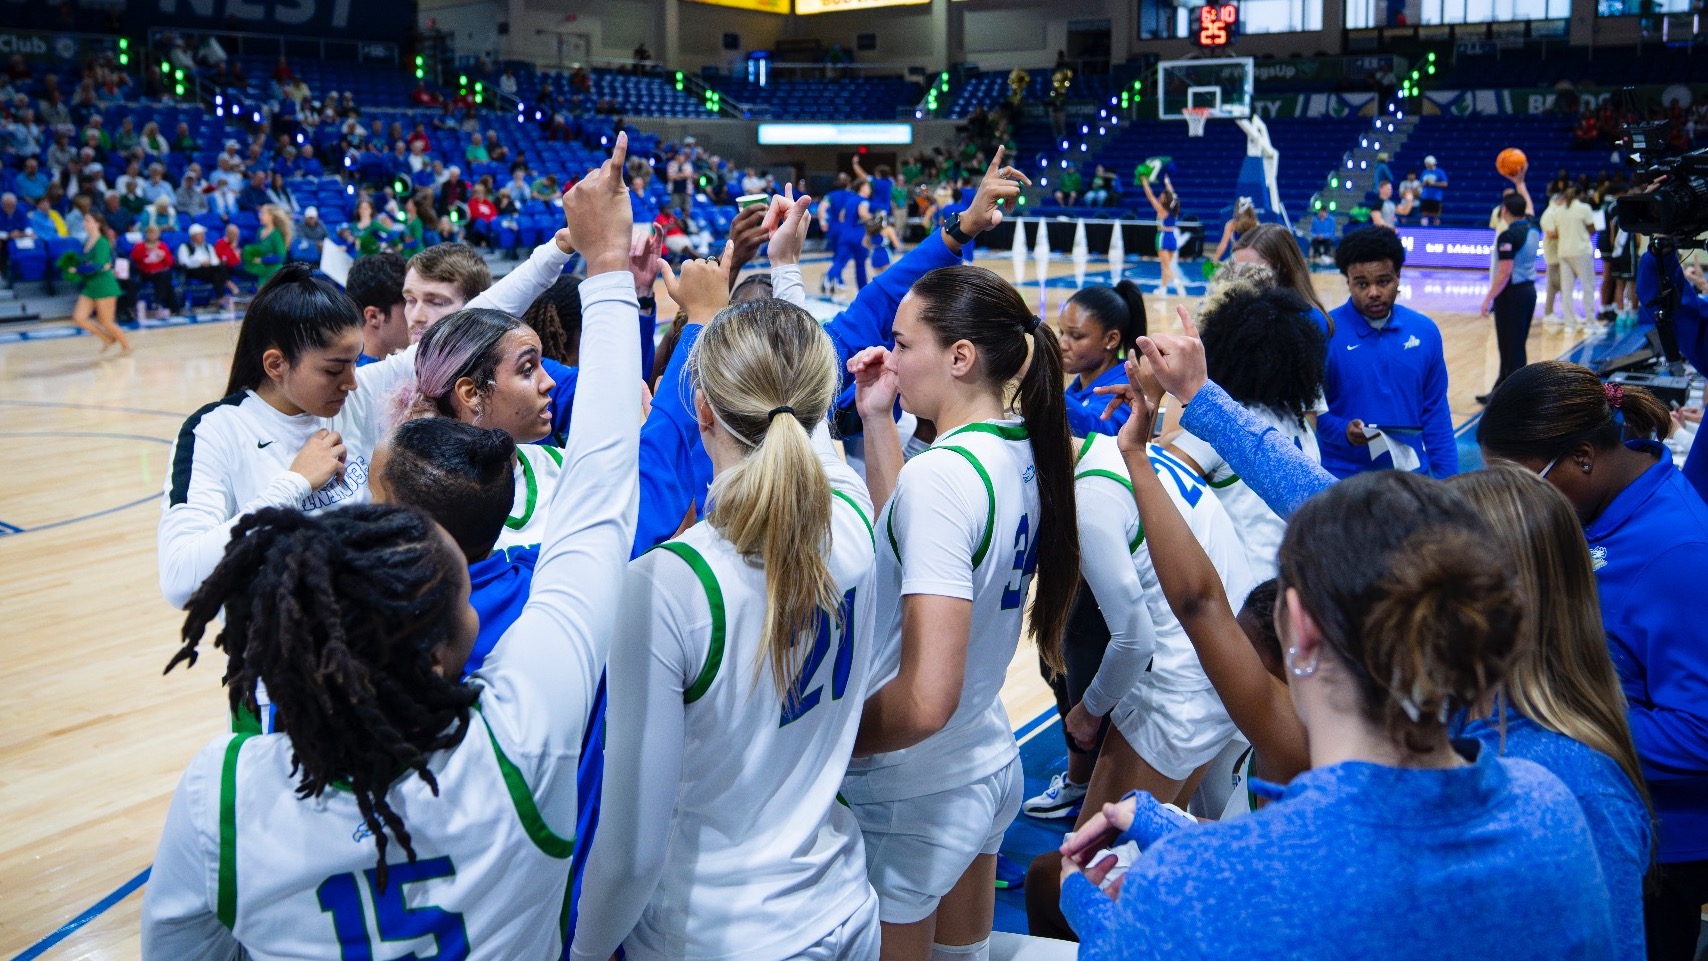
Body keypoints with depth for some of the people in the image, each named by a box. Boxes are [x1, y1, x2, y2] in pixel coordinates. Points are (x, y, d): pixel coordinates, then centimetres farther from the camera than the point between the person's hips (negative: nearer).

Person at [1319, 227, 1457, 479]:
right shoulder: (1325, 333, -11)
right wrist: (1343, 431, -25)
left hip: (1412, 475, 4)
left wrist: (1447, 479, 4)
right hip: (1343, 479, -3)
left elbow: (1436, 414, 7)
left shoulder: (1425, 331, 2)